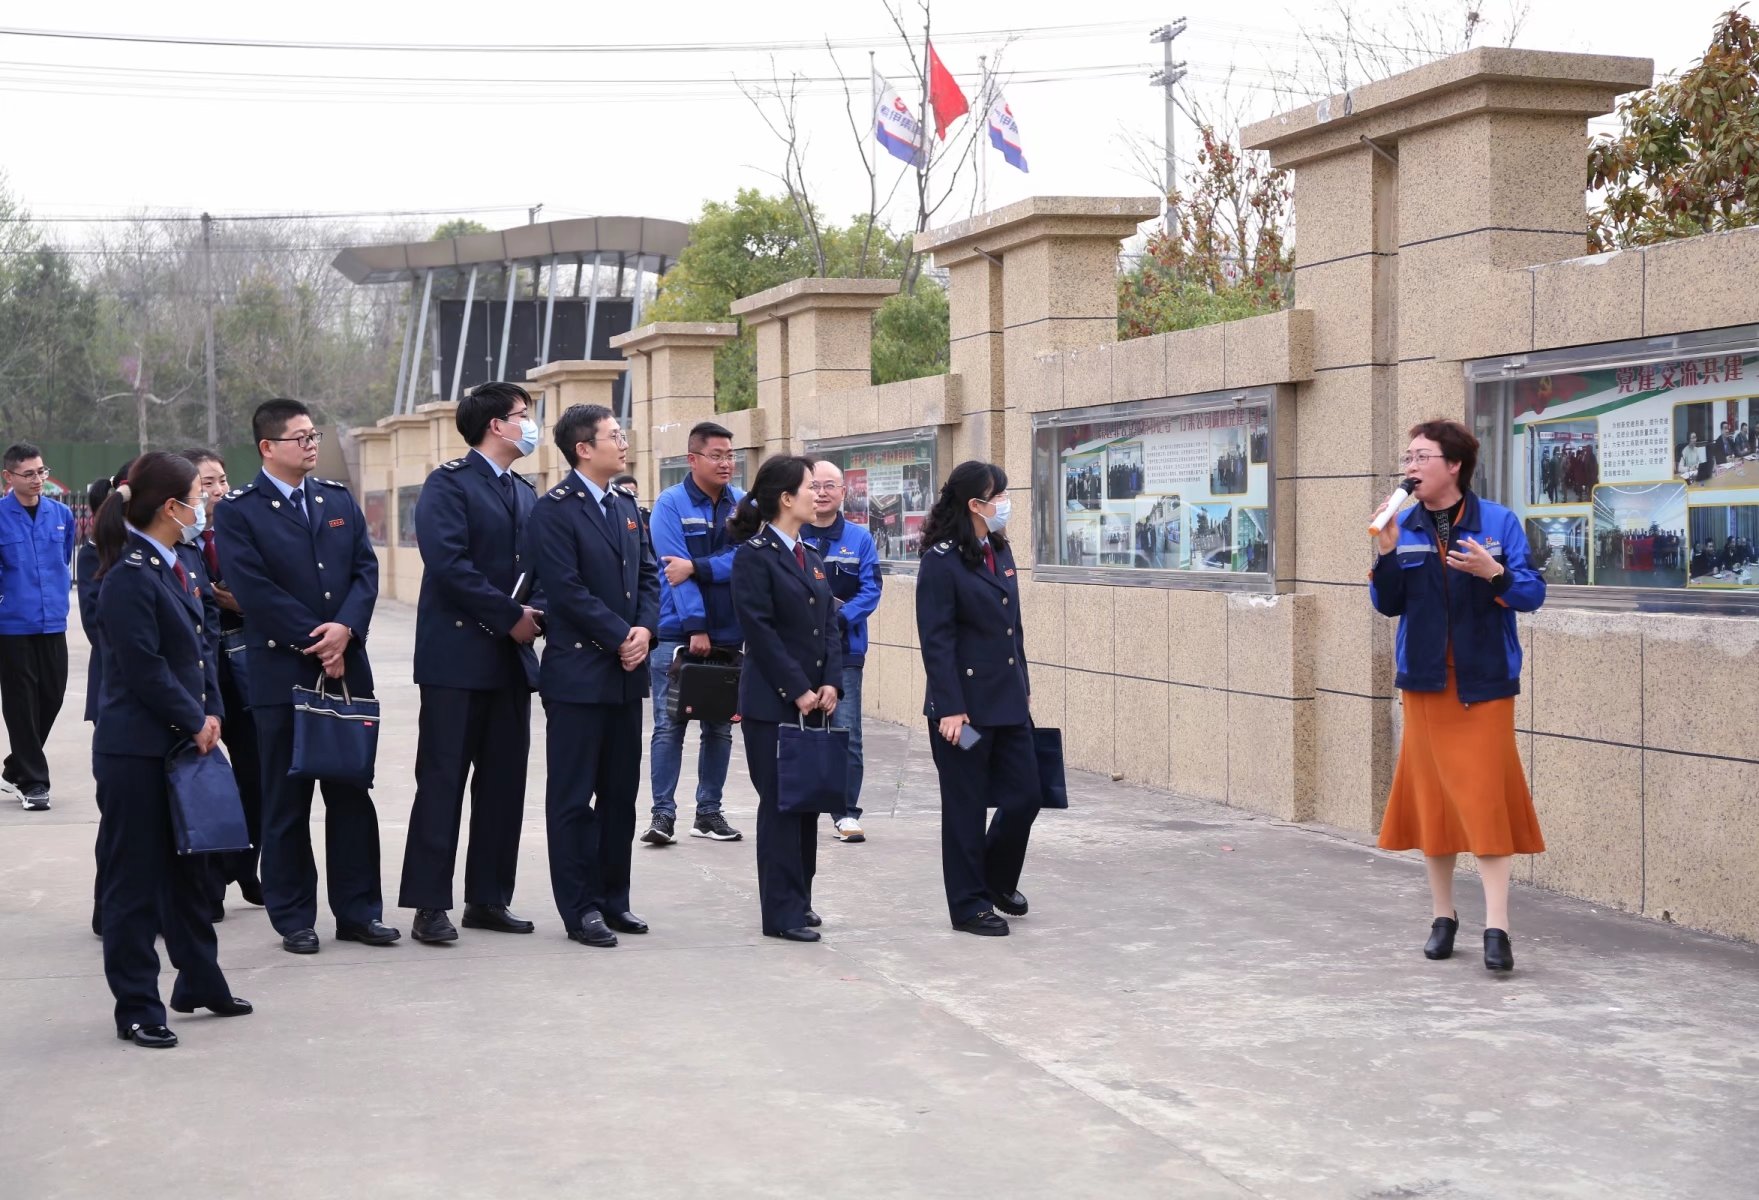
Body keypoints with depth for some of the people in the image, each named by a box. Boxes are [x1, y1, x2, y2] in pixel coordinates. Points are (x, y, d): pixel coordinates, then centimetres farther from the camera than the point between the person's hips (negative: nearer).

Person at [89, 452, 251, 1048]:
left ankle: (199, 982, 32)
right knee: (135, 876, 1)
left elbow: (200, 647, 14)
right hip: (135, 751, -9)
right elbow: (144, 668, -20)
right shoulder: (129, 577, -18)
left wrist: (212, 713, 1)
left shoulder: (173, 568, 10)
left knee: (187, 866, 19)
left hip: (183, 741, 9)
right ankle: (136, 1007, 10)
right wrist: (194, 720, -11)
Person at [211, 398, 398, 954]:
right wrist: (314, 641, -14)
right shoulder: (238, 511, -4)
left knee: (352, 794, 8)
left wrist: (346, 627, -13)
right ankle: (293, 918, 12)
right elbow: (254, 590, -12)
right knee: (286, 801, 4)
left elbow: (366, 569, 4)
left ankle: (358, 910, 15)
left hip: (346, 667, 5)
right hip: (281, 673, -4)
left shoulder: (339, 500, 11)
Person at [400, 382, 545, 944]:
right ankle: (429, 904, 1)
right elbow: (448, 564, -17)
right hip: (457, 655, -7)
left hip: (511, 656, 7)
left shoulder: (526, 494, 17)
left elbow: (539, 570, 17)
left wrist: (535, 613, -5)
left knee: (504, 781, 8)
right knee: (442, 780, -4)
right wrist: (510, 616, -15)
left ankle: (489, 898, 16)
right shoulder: (449, 483, -6)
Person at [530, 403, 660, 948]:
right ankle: (580, 908, 6)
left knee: (620, 793, 12)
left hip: (626, 672, 7)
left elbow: (648, 574, 13)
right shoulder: (554, 510, -9)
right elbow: (567, 590, -16)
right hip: (579, 673, -7)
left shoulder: (626, 506, 15)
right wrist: (620, 636, -14)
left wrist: (645, 629, -4)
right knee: (573, 796, 0)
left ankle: (612, 898, 20)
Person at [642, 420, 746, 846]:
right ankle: (663, 813, 2)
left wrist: (696, 568, -19)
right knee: (669, 726, -2)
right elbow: (675, 566, -13)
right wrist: (695, 627, -18)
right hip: (677, 633, -4)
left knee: (720, 727, 9)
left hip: (728, 635, 4)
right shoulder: (671, 503, -5)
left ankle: (709, 811, 17)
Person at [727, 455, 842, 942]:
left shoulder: (810, 555, 14)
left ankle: (800, 899, 21)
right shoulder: (754, 555, -9)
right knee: (780, 805, -2)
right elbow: (760, 631, -15)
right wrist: (797, 691, -15)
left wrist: (829, 683, -1)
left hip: (815, 700, 7)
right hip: (772, 703, -7)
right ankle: (782, 913, 4)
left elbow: (829, 624, 12)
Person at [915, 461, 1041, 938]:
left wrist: (1024, 686, 16)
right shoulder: (941, 560, -12)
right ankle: (970, 905, 16)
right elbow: (936, 640, -15)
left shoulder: (999, 551, 11)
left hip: (1008, 701, 7)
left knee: (1024, 796, 9)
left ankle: (998, 879, 33)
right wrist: (949, 709, -19)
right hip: (966, 705, -7)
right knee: (966, 807, 3)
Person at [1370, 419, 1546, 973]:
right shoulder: (1404, 526, 4)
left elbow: (1532, 594, -6)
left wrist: (1494, 573, -25)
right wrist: (1388, 554, -13)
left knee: (1486, 799, -7)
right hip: (1425, 681, 3)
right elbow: (1387, 604, 3)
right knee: (1432, 797, 8)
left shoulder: (1498, 521, -5)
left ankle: (1496, 927, -6)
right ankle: (1443, 917, 21)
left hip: (1484, 682, -3)